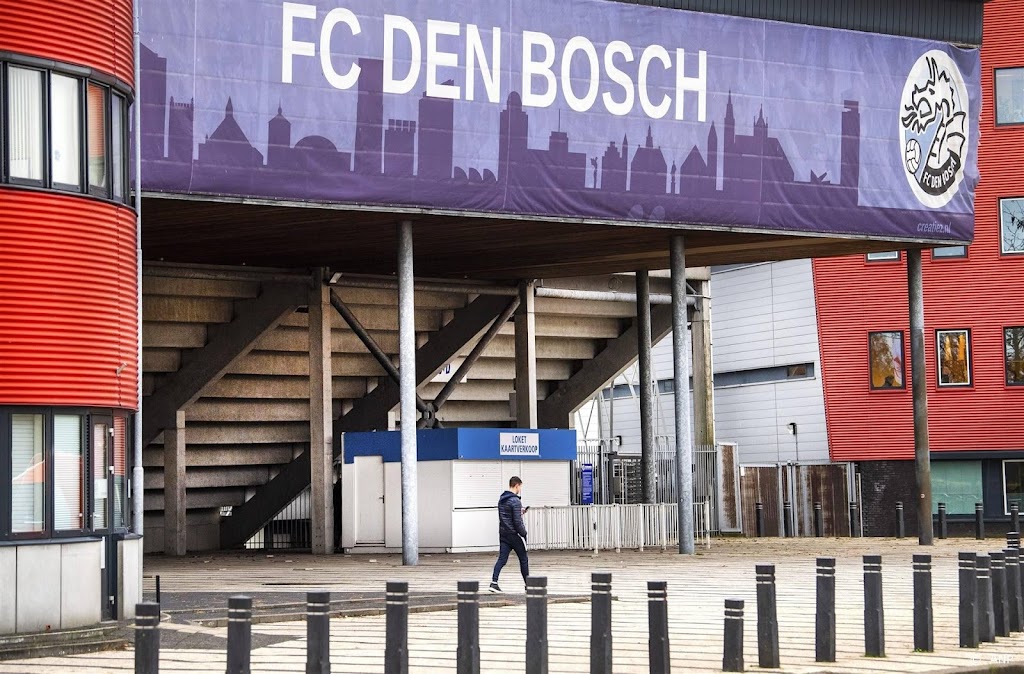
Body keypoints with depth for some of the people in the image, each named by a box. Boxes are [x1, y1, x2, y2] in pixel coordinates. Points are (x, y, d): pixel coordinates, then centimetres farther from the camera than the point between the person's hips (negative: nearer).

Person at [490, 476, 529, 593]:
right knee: (523, 559, 7)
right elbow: (517, 521, -19)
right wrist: (524, 533, -9)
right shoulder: (515, 501, -16)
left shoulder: (501, 500, 10)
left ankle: (494, 582, -14)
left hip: (503, 534, 7)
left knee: (502, 559, 1)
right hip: (514, 534, -7)